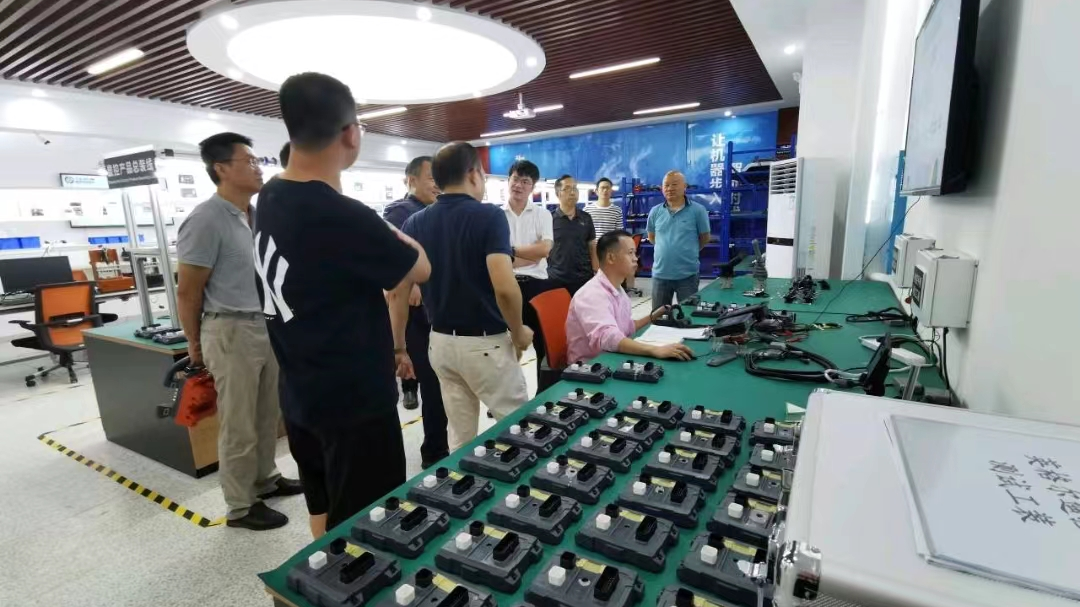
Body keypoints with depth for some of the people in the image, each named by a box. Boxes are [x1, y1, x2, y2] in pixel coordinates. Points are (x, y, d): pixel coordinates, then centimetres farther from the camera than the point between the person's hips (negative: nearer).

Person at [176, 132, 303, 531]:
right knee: (238, 426, 5)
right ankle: (240, 507, 20)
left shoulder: (258, 216, 9)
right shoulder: (206, 220, -15)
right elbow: (187, 291, -10)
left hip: (267, 326, 8)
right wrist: (195, 343, -1)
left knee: (267, 415, 19)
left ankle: (265, 480, 37)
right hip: (232, 331, -7)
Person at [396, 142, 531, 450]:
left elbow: (398, 291, 2)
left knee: (460, 438, 18)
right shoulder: (489, 216, -14)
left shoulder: (414, 224, 3)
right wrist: (518, 333, -8)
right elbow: (504, 288, -25)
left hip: (440, 342, 6)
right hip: (485, 343, -5)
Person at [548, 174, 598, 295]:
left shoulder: (586, 218, 6)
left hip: (584, 278, 3)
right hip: (557, 280, -2)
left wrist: (597, 273, 5)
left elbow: (592, 248, 11)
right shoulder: (549, 218, -3)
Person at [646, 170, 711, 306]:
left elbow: (704, 238, 3)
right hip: (660, 274, 3)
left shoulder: (698, 210, -6)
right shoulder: (655, 212, 3)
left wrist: (689, 251, 10)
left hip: (688, 274, -3)